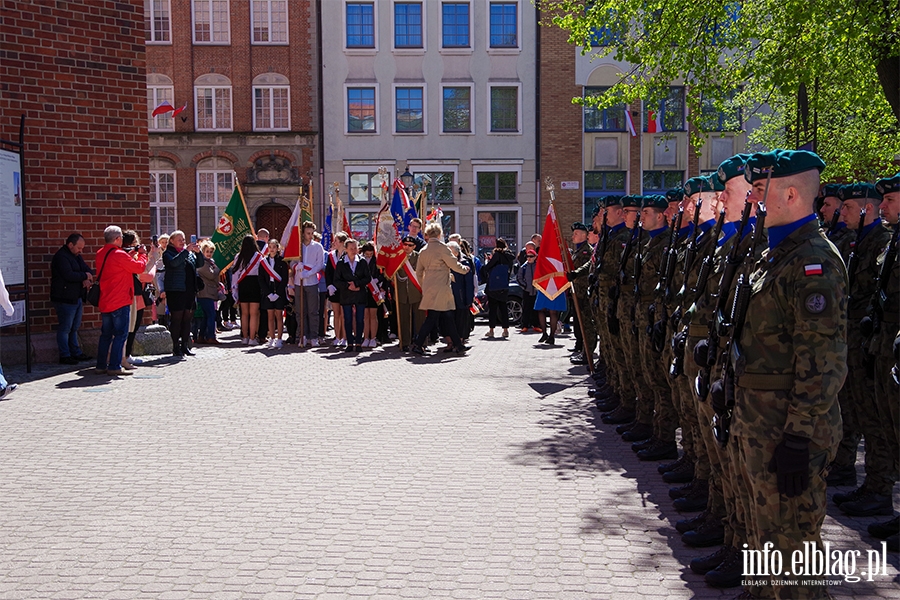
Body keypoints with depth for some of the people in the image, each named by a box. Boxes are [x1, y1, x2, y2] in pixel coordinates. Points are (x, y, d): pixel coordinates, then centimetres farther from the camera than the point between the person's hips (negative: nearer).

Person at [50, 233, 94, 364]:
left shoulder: (76, 256, 16)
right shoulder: (61, 257, -14)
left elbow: (88, 270, 11)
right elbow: (69, 275, -25)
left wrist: (88, 278, -12)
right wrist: (85, 276, -10)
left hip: (77, 298, 9)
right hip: (65, 299, -9)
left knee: (74, 327, 13)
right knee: (65, 328, -3)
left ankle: (76, 353, 20)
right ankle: (65, 356, 2)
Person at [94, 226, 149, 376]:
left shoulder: (101, 254, 8)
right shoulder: (119, 255, -16)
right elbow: (140, 267, -9)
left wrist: (129, 255, 15)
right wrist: (142, 254, 8)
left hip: (104, 301, 8)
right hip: (120, 302, -8)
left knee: (106, 334, 14)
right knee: (120, 334, -3)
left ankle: (101, 365, 16)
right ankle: (114, 366, -5)